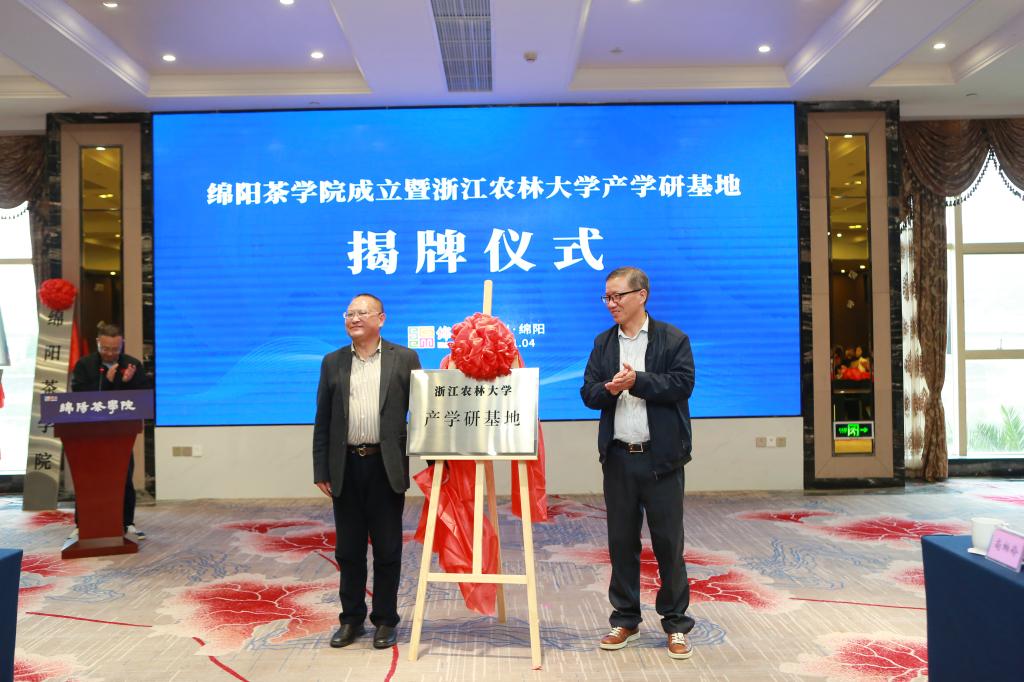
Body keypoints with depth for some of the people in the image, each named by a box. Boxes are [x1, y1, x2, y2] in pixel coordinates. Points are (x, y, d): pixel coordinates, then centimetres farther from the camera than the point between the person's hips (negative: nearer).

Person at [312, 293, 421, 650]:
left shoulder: (404, 359, 2)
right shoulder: (333, 362, 10)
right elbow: (322, 421, 9)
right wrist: (321, 470, 4)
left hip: (386, 467, -2)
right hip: (346, 468, 3)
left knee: (387, 549, 6)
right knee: (348, 550, 10)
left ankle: (385, 620, 19)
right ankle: (351, 619, 24)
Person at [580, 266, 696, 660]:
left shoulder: (673, 339, -1)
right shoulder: (603, 343, 10)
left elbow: (682, 384, -13)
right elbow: (588, 392, 5)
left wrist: (638, 381, -19)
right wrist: (608, 389, -16)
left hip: (661, 457, -3)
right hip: (618, 457, 4)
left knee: (668, 543, 4)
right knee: (621, 542, 10)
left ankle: (676, 624, 17)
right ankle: (625, 620, 23)